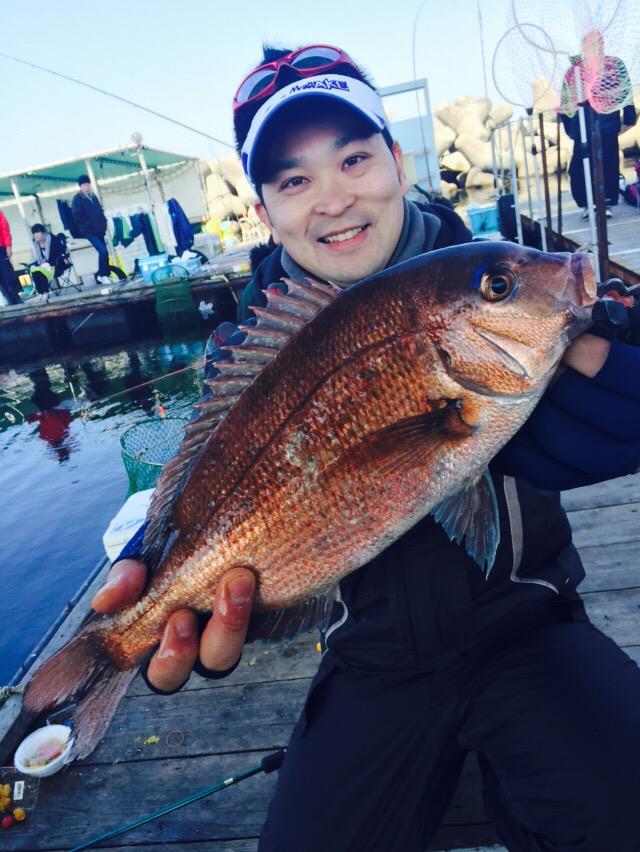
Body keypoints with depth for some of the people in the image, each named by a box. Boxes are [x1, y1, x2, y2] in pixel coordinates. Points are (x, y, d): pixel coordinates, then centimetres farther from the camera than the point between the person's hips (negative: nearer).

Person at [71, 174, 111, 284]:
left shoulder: (93, 196, 15)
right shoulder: (77, 199, -5)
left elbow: (100, 211, 23)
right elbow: (78, 216, -12)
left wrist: (103, 222, 9)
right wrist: (90, 224, -16)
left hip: (99, 230, 7)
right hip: (89, 231, -7)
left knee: (103, 252, 7)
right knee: (103, 251, -18)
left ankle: (101, 274, 20)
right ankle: (103, 275, -8)